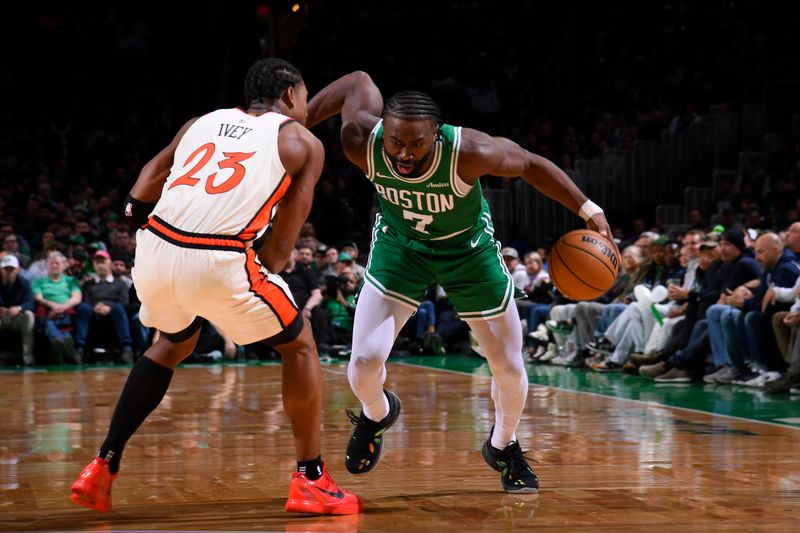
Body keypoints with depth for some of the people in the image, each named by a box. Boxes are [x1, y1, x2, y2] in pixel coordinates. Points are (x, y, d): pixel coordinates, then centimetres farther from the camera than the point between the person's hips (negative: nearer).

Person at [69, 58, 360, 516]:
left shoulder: (204, 122, 24)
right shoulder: (303, 143, 14)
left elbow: (137, 202, 20)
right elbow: (280, 246, 8)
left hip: (154, 252, 5)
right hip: (218, 262, -5)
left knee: (174, 345, 34)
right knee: (300, 346, 19)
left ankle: (104, 467, 29)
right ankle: (312, 481, 16)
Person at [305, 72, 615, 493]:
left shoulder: (469, 152, -37)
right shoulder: (362, 142, -32)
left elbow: (531, 165, -19)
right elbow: (358, 81, -12)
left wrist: (587, 210, -20)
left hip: (468, 247, 0)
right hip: (399, 243, 1)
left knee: (510, 369, 5)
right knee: (364, 363, -13)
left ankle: (503, 447, 37)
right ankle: (376, 414, 25)